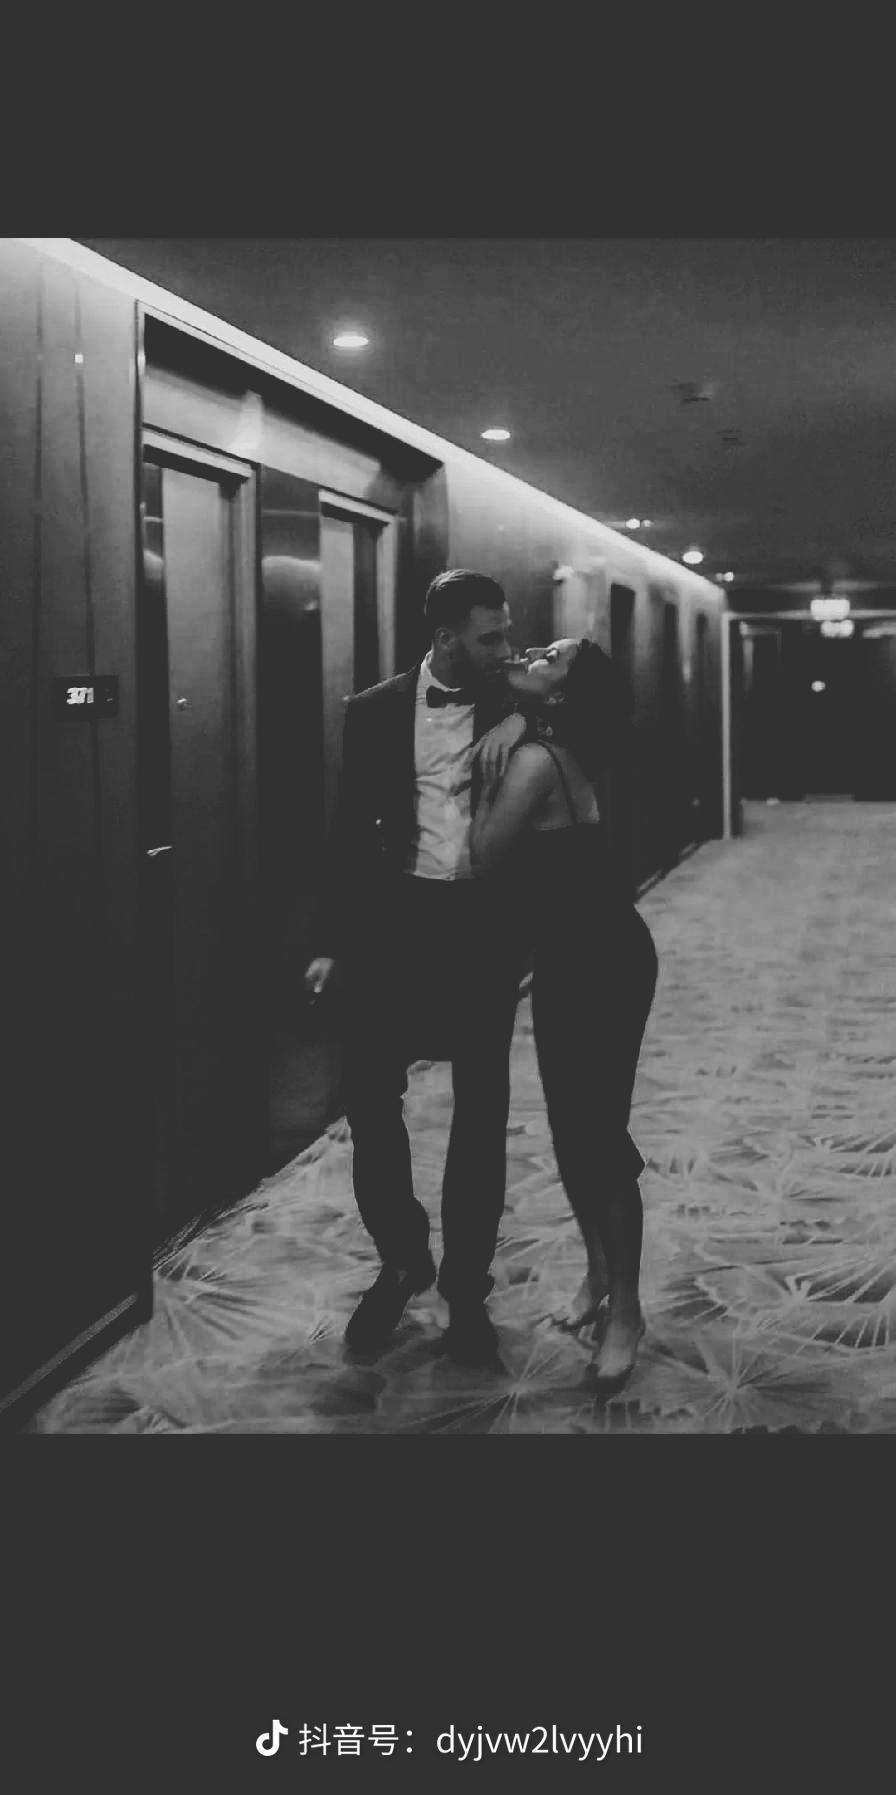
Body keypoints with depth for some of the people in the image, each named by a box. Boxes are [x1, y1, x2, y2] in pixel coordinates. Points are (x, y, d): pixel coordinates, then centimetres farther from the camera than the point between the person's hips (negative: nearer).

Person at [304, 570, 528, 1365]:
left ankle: (466, 1285, 19)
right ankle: (402, 1259, 25)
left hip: (483, 925, 1)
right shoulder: (376, 711, 3)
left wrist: (524, 717, -9)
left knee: (481, 1111, 5)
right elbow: (350, 831, 5)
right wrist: (330, 940, 1)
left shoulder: (511, 705, 5)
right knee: (370, 1100, 2)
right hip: (393, 919, 0)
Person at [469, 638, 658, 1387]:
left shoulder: (535, 760, -20)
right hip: (570, 959, 9)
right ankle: (599, 1271, 32)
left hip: (602, 961, -9)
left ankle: (625, 1307, 9)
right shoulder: (552, 751, 7)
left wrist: (485, 783, -7)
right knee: (569, 1126, 15)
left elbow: (483, 859, -18)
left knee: (598, 1131, -3)